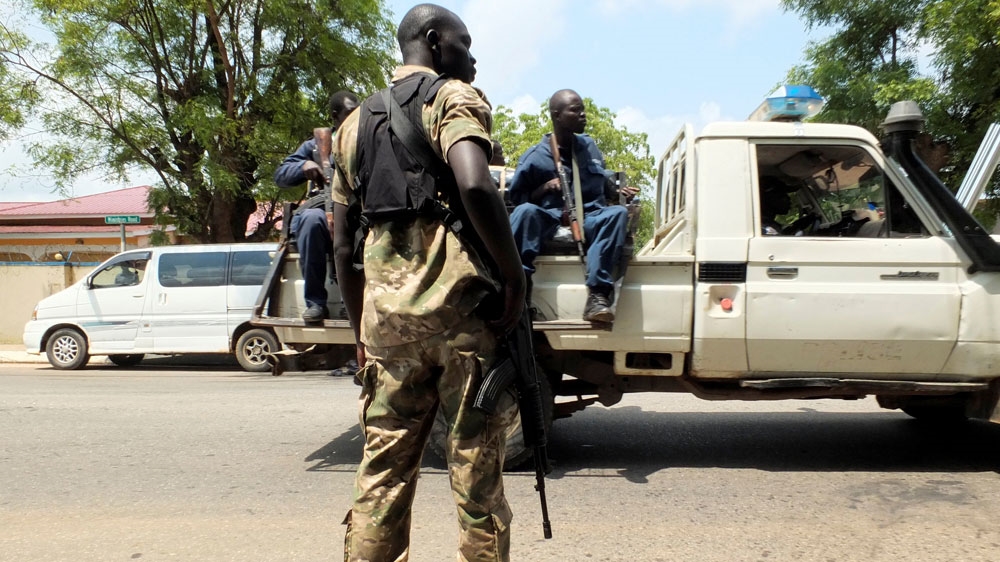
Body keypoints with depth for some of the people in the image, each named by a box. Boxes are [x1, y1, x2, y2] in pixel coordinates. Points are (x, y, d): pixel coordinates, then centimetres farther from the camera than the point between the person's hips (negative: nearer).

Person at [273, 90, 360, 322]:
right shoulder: (316, 145, 19)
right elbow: (280, 175, 13)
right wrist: (304, 166, -7)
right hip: (325, 215, 1)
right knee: (311, 218, -35)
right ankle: (315, 302, -27)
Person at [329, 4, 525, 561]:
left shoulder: (358, 122, 21)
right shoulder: (453, 97, 2)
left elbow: (343, 246, 18)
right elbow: (475, 186, -21)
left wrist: (362, 330, 23)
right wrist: (515, 278, -12)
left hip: (385, 307, 6)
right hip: (459, 303, -5)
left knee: (383, 468, 12)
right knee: (475, 463, 5)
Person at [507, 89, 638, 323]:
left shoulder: (589, 146, 16)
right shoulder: (535, 157, 1)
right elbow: (517, 197, 5)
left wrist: (618, 190, 7)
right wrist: (545, 188, -12)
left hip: (589, 220, 3)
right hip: (551, 221, -3)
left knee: (618, 212, -29)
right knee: (525, 211, -34)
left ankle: (597, 295, -40)